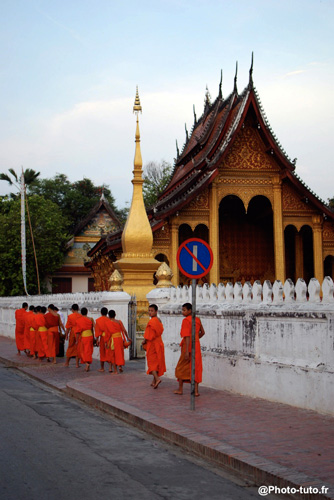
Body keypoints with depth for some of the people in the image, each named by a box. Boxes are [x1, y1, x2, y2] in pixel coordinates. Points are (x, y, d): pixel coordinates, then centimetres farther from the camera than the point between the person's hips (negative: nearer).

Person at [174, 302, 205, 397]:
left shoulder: (186, 320, -14)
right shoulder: (197, 320, 8)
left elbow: (187, 336, -20)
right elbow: (202, 332, 17)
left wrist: (186, 351, -21)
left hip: (188, 346, -6)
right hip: (197, 346, 6)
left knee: (181, 367, 9)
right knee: (195, 368, 8)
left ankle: (180, 389, 15)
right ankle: (196, 391, 5)